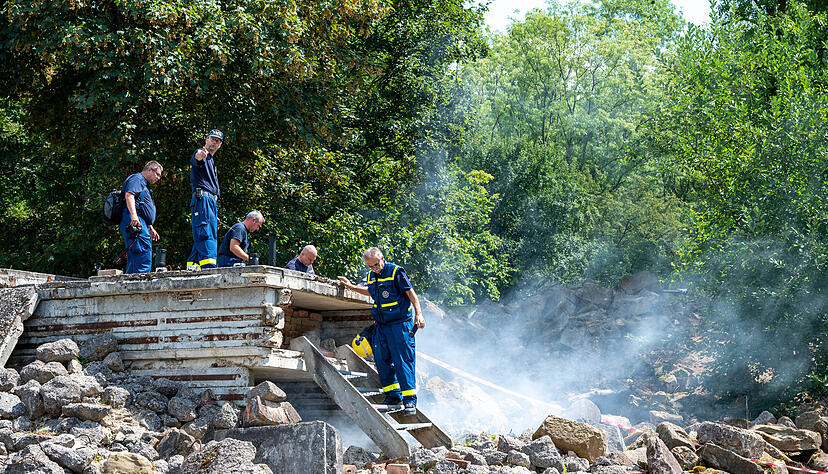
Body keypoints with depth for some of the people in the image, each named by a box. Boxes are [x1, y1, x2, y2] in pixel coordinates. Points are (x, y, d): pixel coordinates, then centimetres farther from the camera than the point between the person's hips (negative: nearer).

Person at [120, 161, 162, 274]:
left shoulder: (144, 184, 33)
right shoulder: (136, 179, 0)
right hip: (134, 222, -11)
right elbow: (129, 195, -19)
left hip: (140, 224, 11)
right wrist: (133, 215, -32)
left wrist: (151, 229, 34)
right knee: (144, 254, -21)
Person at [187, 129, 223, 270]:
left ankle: (192, 266, 5)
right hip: (202, 198, -10)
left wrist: (214, 214, 29)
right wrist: (200, 156, -52)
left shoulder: (211, 161, 30)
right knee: (206, 234, -20)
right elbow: (196, 159, -26)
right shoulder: (201, 153, 2)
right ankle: (208, 267, -31)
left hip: (211, 201, 10)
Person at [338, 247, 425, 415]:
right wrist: (351, 287, 30)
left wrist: (418, 314, -21)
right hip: (382, 326, 7)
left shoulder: (396, 272, -10)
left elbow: (411, 293, -11)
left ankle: (410, 399, -9)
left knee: (403, 361, -10)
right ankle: (393, 395, 19)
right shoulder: (371, 276, 10)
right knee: (382, 361, 7)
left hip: (399, 324, -7)